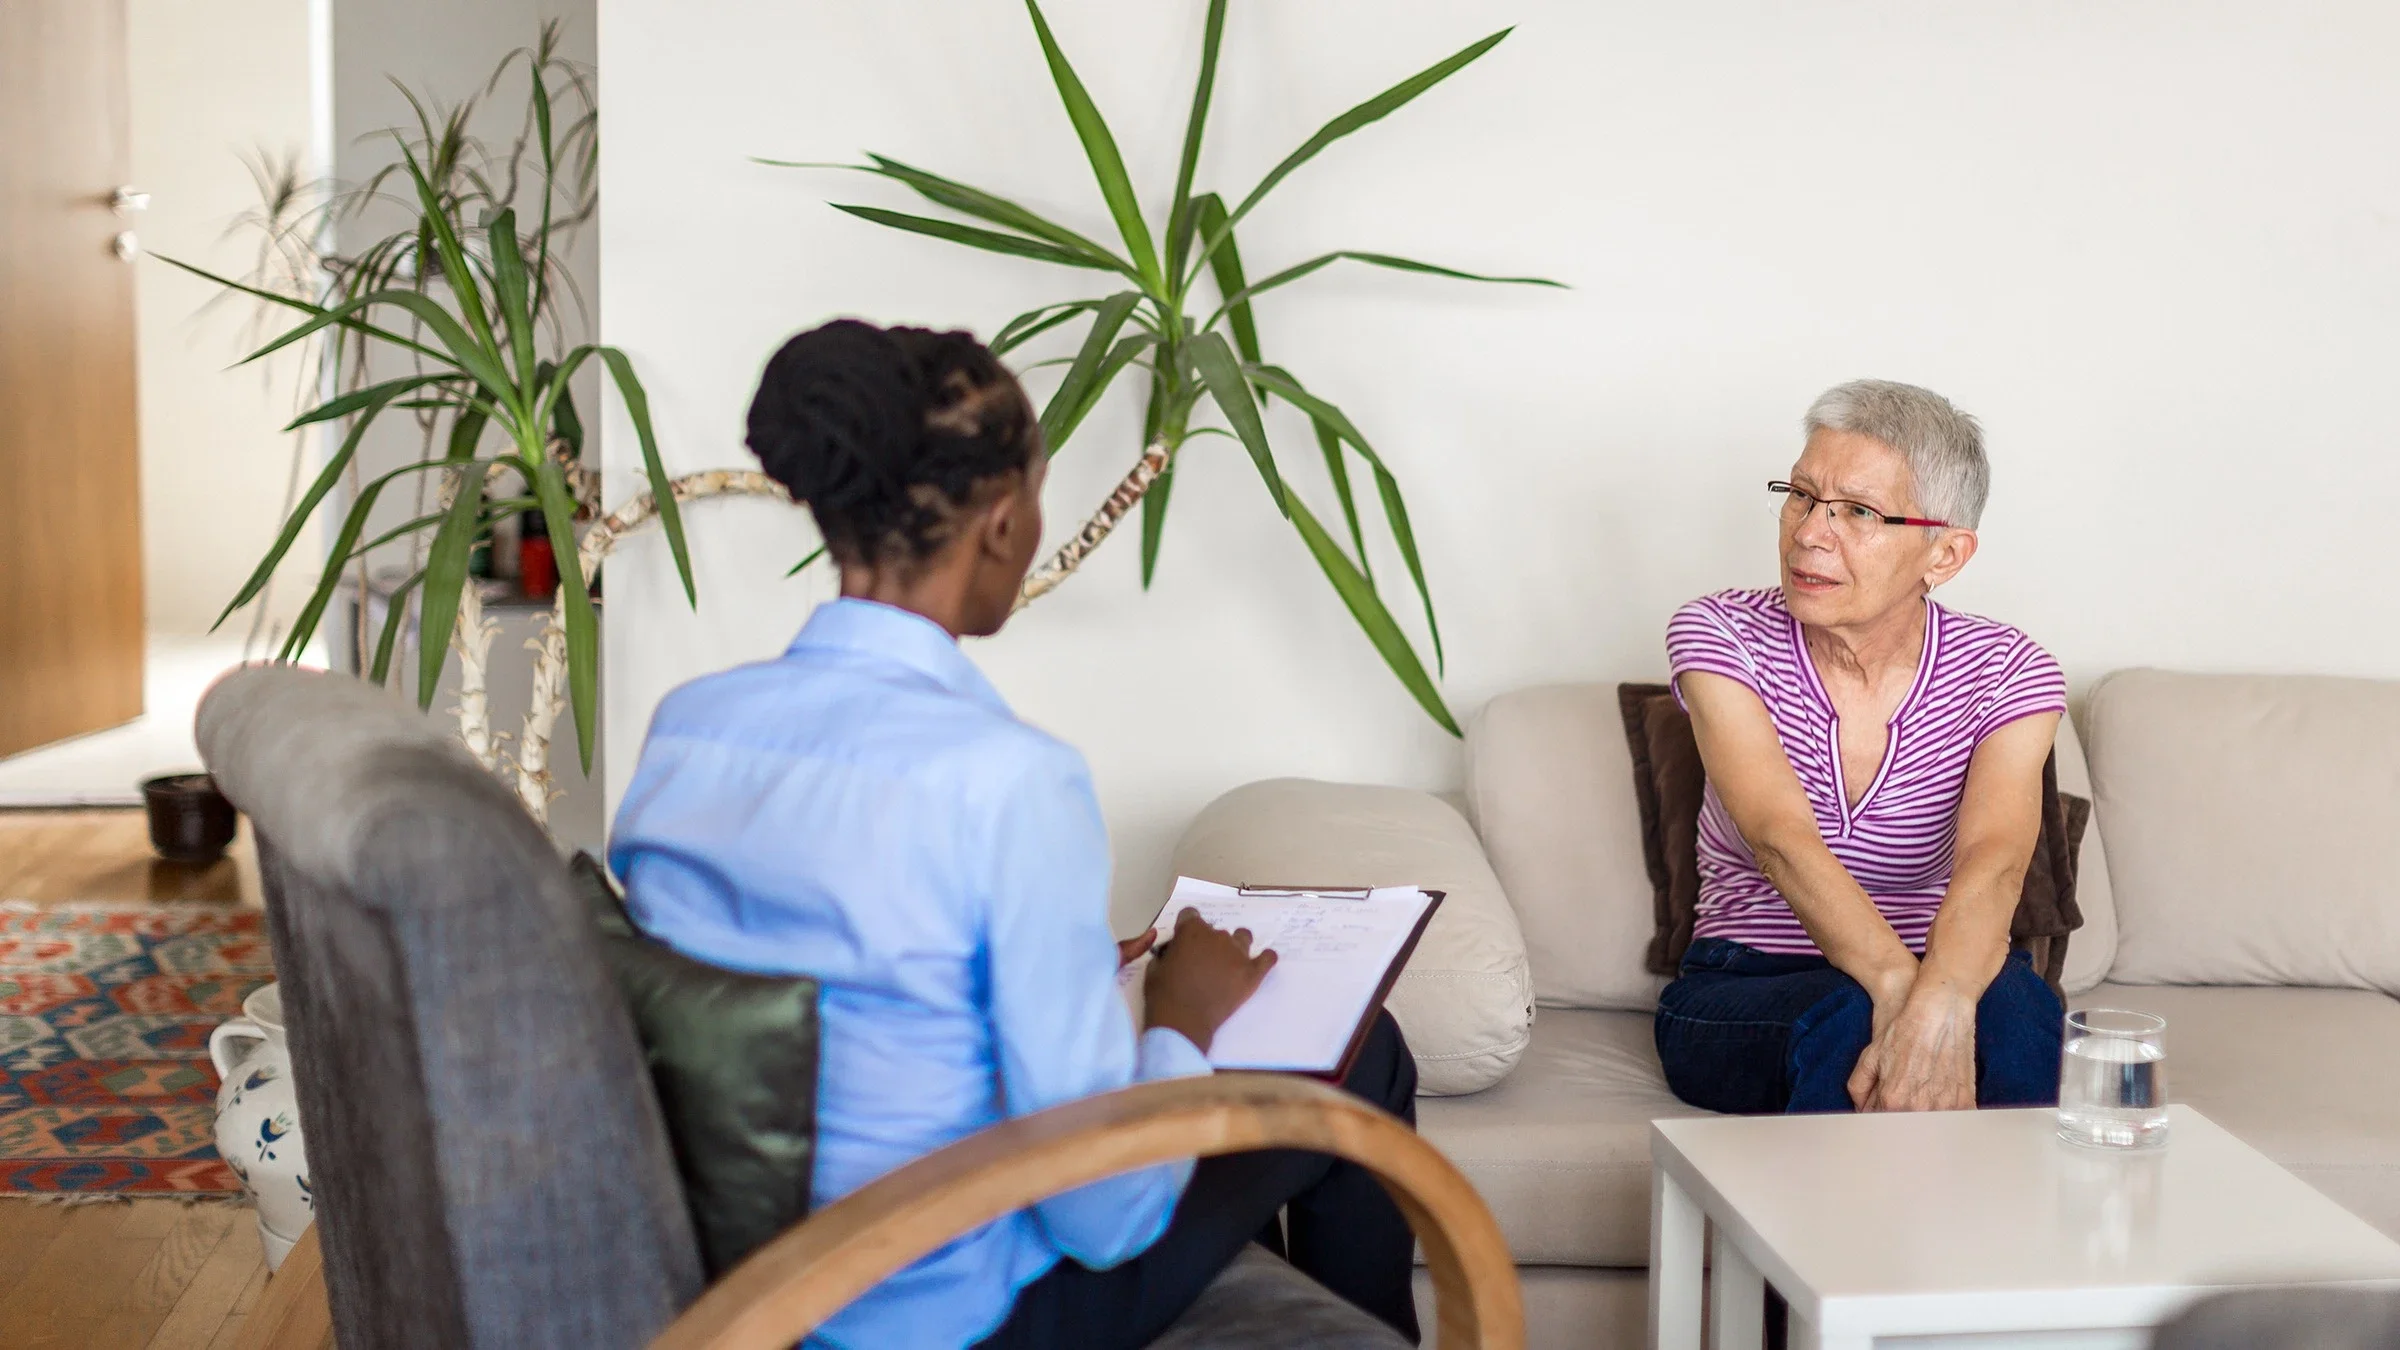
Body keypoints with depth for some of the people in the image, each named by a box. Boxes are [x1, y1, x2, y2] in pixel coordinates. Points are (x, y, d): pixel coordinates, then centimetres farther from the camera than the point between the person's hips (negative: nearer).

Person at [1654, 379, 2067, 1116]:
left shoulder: (2005, 675, -7)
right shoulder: (1720, 636, -9)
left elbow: (1993, 860, -27)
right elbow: (1782, 840, -26)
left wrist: (1939, 1006, -50)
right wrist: (1900, 988, -45)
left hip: (1937, 977, 2)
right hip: (1737, 998, -1)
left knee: (2014, 1001, -33)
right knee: (1854, 1018, -35)